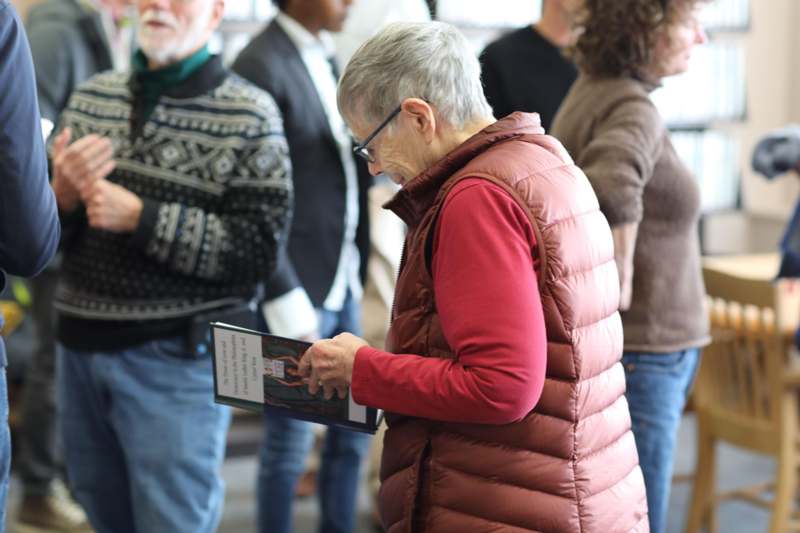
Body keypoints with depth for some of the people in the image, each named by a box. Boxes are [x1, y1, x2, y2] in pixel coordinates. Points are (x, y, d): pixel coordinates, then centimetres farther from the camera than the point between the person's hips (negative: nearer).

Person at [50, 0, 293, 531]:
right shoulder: (91, 97, 7)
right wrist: (63, 194, -12)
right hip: (80, 347, 5)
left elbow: (261, 249, -14)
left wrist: (140, 218, -19)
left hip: (177, 357, -5)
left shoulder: (248, 114, -6)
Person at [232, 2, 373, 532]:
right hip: (297, 289, -8)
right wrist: (285, 297, -19)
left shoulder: (326, 58, 11)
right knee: (291, 442, 3)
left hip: (342, 284, 8)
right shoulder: (262, 65, -15)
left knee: (355, 427, 16)